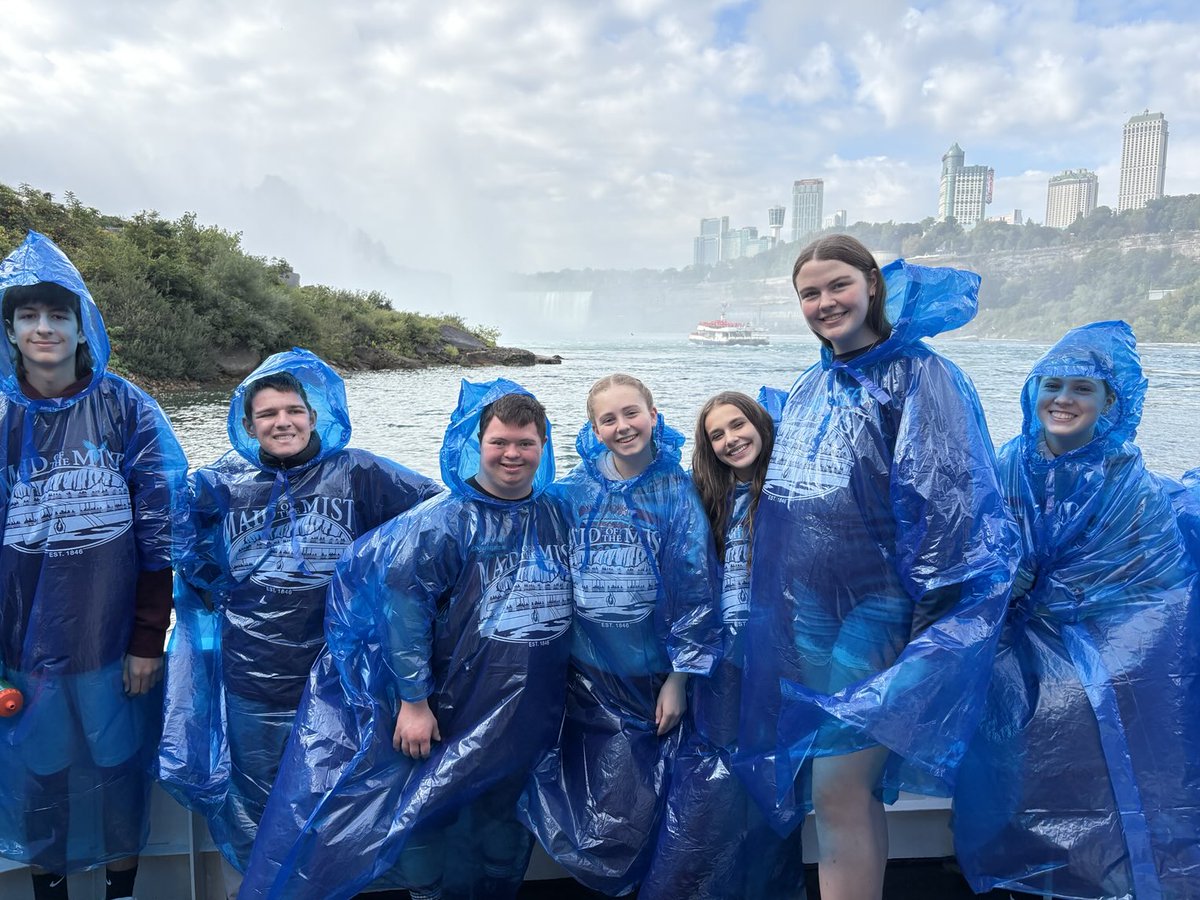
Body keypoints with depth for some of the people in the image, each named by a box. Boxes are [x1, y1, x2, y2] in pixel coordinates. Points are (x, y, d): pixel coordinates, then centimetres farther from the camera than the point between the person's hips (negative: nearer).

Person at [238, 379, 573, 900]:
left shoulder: (559, 516, 1)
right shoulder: (445, 520, -13)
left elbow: (569, 601, 11)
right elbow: (402, 601, -16)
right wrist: (413, 700, -17)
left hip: (529, 721, 4)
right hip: (447, 716, -4)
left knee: (502, 855, 19)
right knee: (430, 822, 8)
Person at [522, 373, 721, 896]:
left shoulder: (675, 491, -5)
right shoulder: (573, 492, 0)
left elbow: (694, 587, -5)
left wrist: (678, 677, -7)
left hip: (651, 675, -1)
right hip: (586, 672, 1)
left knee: (635, 813, 7)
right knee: (600, 808, 4)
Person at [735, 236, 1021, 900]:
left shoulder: (919, 377, -9)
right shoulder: (808, 390, 13)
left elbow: (946, 500, -15)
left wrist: (929, 613, -18)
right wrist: (776, 605, 20)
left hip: (876, 615, -7)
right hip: (805, 616, 7)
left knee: (838, 792, -4)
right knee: (856, 790, 16)